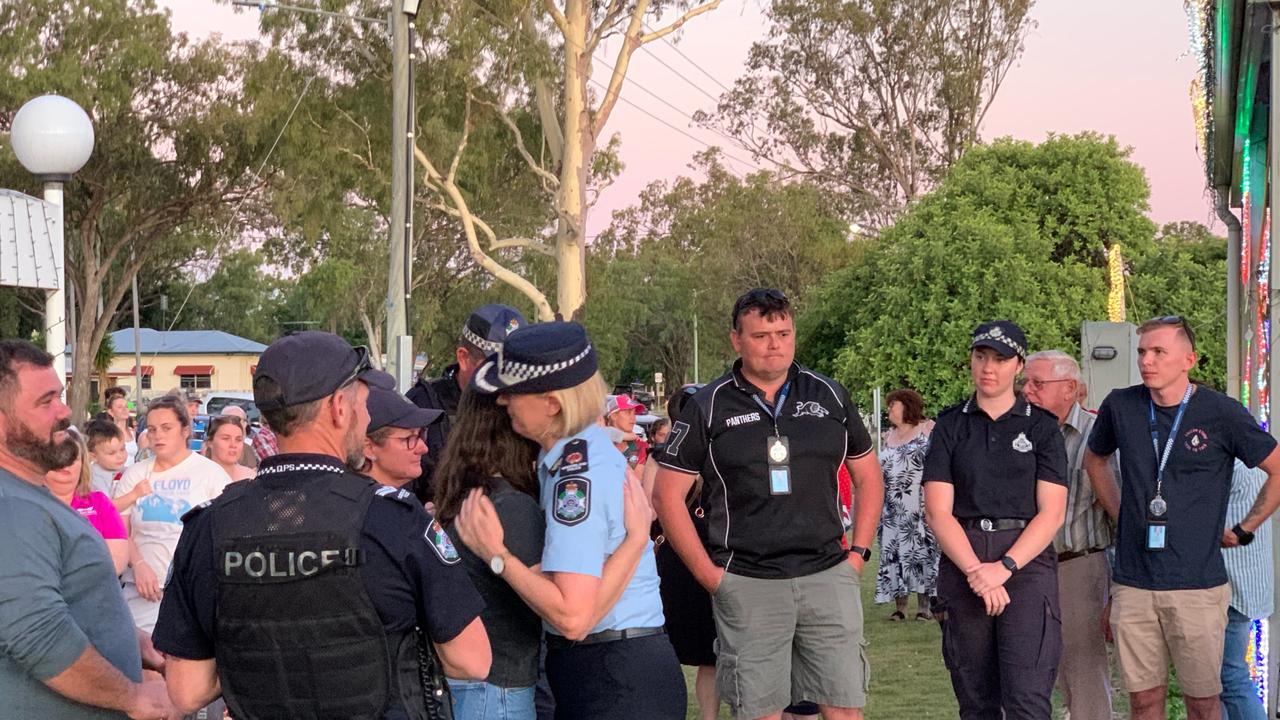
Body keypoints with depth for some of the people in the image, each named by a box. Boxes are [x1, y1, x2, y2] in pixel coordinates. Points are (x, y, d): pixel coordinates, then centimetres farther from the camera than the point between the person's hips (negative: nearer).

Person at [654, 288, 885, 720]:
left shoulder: (829, 396, 9)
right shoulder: (708, 407, 1)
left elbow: (868, 476, 17)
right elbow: (668, 494, 1)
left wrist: (859, 552, 7)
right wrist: (707, 572, -4)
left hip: (828, 576, 2)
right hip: (746, 585, -2)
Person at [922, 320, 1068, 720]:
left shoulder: (1042, 427, 6)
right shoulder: (951, 425, 9)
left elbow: (1052, 512, -1)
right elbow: (937, 511, 0)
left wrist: (1004, 567, -14)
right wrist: (977, 573, -12)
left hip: (1026, 560, -2)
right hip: (962, 560, 2)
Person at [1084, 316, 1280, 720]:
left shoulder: (1222, 413, -6)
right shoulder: (1121, 407, 3)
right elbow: (1095, 461, 24)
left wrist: (1242, 531, 3)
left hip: (1198, 584, -3)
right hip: (1133, 583, 3)